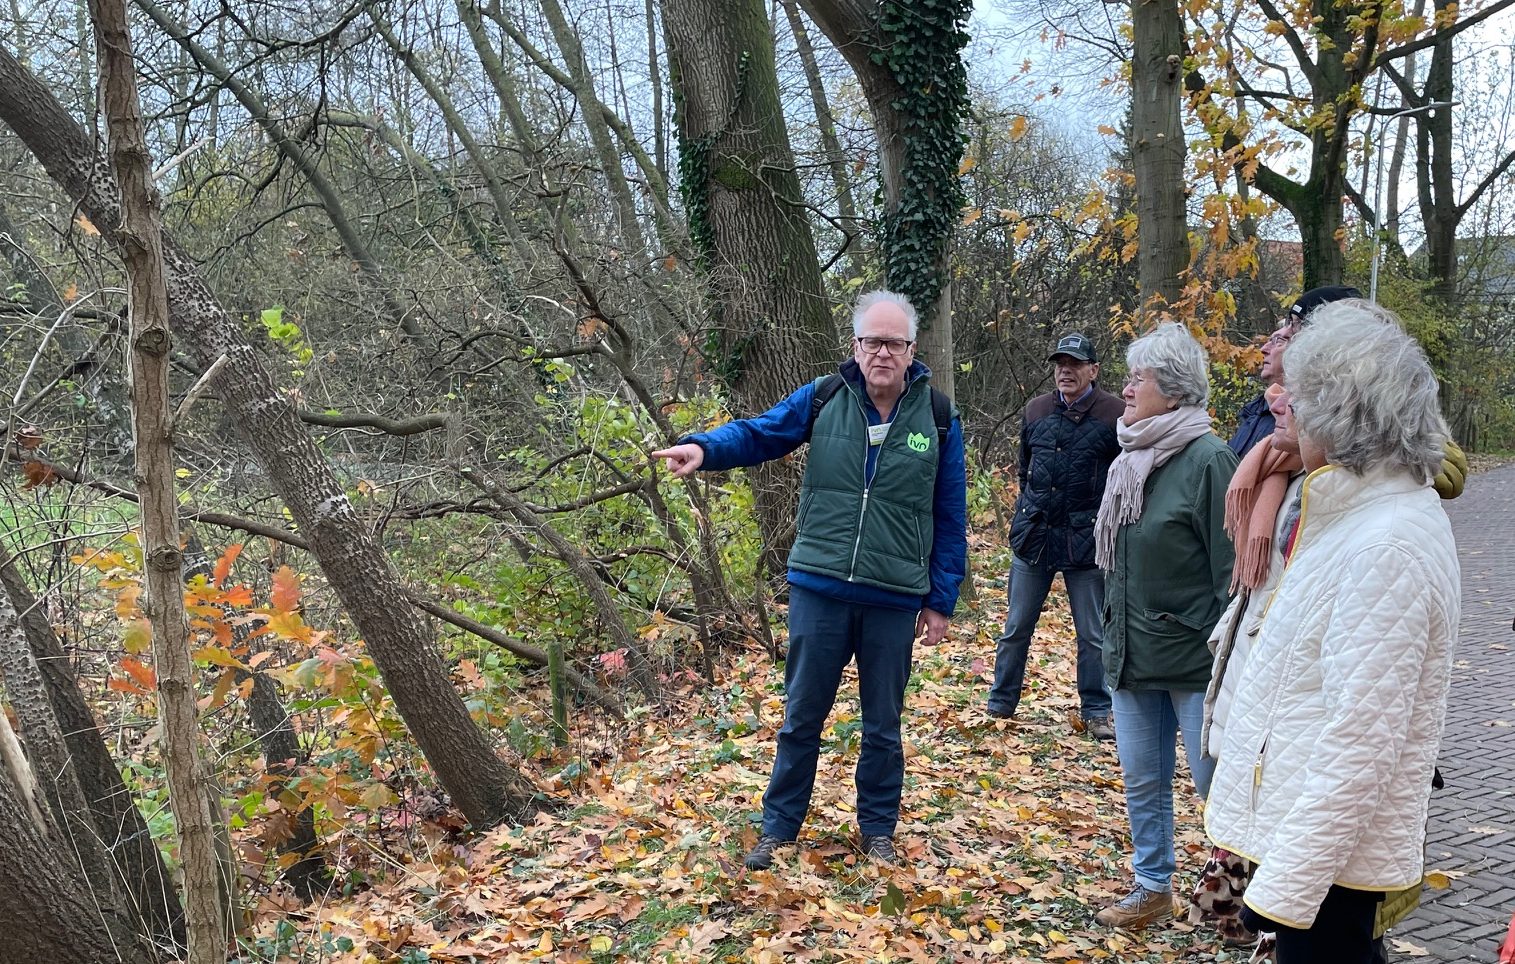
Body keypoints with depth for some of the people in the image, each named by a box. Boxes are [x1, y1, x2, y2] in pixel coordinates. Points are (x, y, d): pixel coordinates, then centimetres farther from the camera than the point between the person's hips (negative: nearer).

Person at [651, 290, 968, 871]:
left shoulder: (937, 418, -2)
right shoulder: (823, 400, -1)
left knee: (883, 724, 14)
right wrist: (705, 447, -26)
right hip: (819, 589, 0)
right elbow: (758, 433, -3)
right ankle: (779, 827, 26)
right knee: (802, 715, 11)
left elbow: (950, 518, 2)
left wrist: (941, 600, 1)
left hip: (895, 601, 0)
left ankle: (878, 829, 32)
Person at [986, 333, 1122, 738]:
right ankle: (1000, 704, 21)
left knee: (1093, 635, 7)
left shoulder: (1116, 414, -7)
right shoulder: (1037, 411, 7)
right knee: (1016, 628, 10)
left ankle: (1096, 712, 20)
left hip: (1088, 541, -4)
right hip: (1034, 536, 4)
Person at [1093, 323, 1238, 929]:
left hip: (1193, 656, -7)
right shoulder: (1129, 462, 10)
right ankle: (1152, 887, 30)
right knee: (1141, 780, 15)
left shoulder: (1207, 460, -14)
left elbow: (1231, 567, -15)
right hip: (1131, 653, 8)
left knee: (1214, 779, 3)